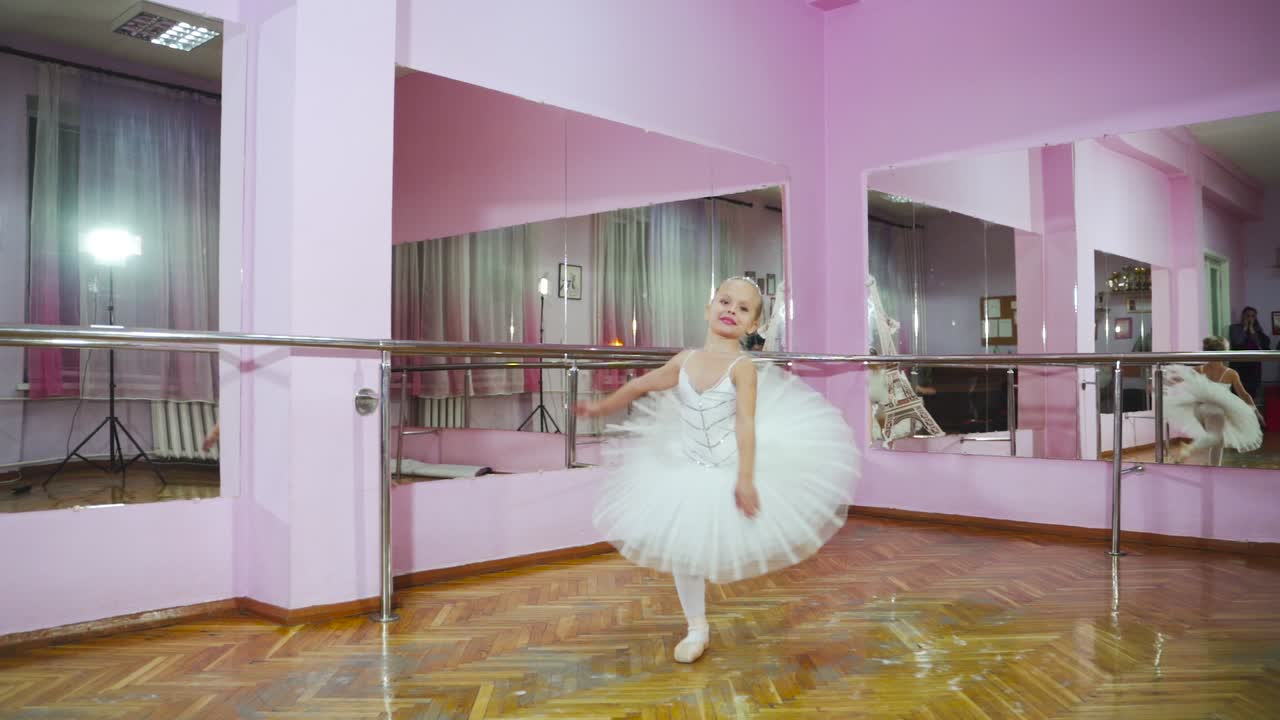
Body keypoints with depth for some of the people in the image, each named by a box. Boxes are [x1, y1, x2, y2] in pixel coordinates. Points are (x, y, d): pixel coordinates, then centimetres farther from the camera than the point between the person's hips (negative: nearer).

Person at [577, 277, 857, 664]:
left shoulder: (742, 366, -16)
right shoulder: (686, 360, -1)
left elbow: (746, 423, -24)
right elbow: (640, 386, 14)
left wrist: (745, 478, -31)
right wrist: (601, 407, 25)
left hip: (731, 468, -4)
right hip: (690, 472, 4)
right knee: (683, 547, 4)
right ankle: (697, 628, 19)